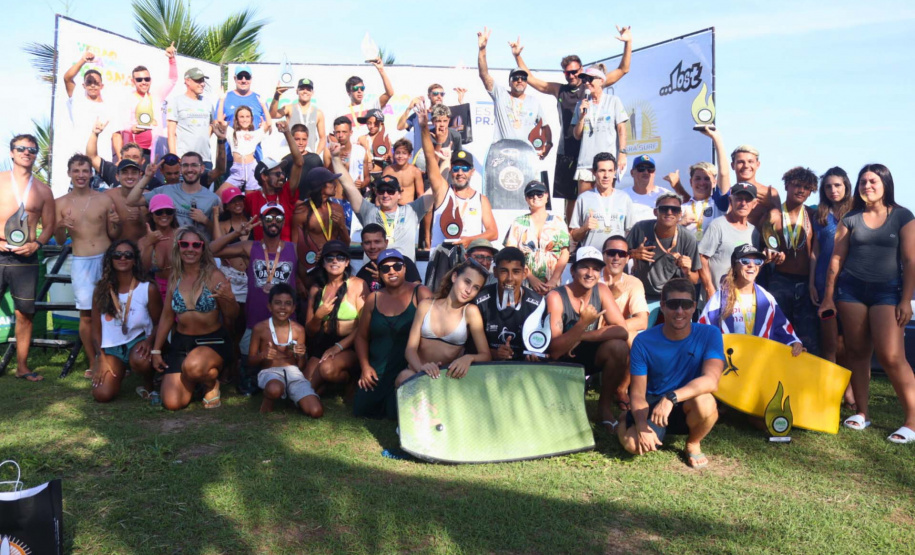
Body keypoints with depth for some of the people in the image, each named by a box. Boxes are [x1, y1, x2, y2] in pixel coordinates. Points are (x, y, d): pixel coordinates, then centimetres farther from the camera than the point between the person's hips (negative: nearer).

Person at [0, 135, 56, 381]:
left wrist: (36, 244, -6)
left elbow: (49, 225, 12)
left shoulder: (43, 190, 10)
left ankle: (22, 367, 13)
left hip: (26, 259, 2)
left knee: (25, 313, 4)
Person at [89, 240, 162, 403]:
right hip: (110, 347, 3)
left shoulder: (148, 289, -4)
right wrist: (100, 358, -4)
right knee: (102, 394, -18)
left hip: (138, 341, -2)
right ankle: (119, 372, 18)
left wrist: (149, 340, -21)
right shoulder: (101, 291, 3)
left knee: (140, 360, -40)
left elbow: (159, 324, -1)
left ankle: (148, 386, -4)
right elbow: (96, 330, 6)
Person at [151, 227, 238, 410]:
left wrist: (229, 298, -30)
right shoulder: (174, 278, 4)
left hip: (213, 341, -4)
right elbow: (167, 317, 13)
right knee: (172, 403, -8)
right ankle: (192, 380, 27)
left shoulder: (214, 276, -9)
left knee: (193, 366, -39)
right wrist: (156, 350, 13)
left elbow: (232, 316, -8)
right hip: (181, 342, 4)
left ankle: (211, 384, -1)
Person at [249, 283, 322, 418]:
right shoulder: (260, 328, -1)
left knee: (316, 412, -18)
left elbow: (301, 365, 10)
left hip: (292, 371, 3)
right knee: (275, 389, -43)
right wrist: (262, 355, -16)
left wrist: (301, 356, -12)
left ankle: (292, 395, 12)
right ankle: (268, 402, -6)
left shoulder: (298, 330, 5)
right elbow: (251, 360, 6)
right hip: (269, 371, -3)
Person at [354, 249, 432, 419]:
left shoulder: (420, 293, -6)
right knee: (361, 409, -8)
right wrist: (365, 366, 1)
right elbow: (361, 336, 14)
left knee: (397, 413, -20)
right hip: (377, 372, 4)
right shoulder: (373, 298, 8)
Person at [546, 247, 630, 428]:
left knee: (618, 347, -26)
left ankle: (605, 407, -5)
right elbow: (554, 351, -25)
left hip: (590, 356, 4)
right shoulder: (556, 297, -19)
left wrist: (580, 336, -22)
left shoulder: (601, 291, -8)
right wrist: (583, 323, -37)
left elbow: (623, 330, -17)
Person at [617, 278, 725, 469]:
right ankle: (627, 420, 12)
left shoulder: (709, 335, -13)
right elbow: (638, 393, -11)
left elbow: (711, 380, -28)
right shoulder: (644, 341, -11)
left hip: (688, 409, 0)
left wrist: (671, 397, -41)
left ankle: (693, 444, 0)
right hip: (652, 405, 1)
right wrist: (642, 426, -29)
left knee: (705, 402, -36)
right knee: (633, 443, -28)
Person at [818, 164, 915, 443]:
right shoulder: (850, 219, 6)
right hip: (851, 289, 3)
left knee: (891, 356, -12)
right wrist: (828, 296, 5)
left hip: (887, 290, -3)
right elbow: (836, 259, 7)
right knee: (857, 351, 6)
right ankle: (861, 412, 16)